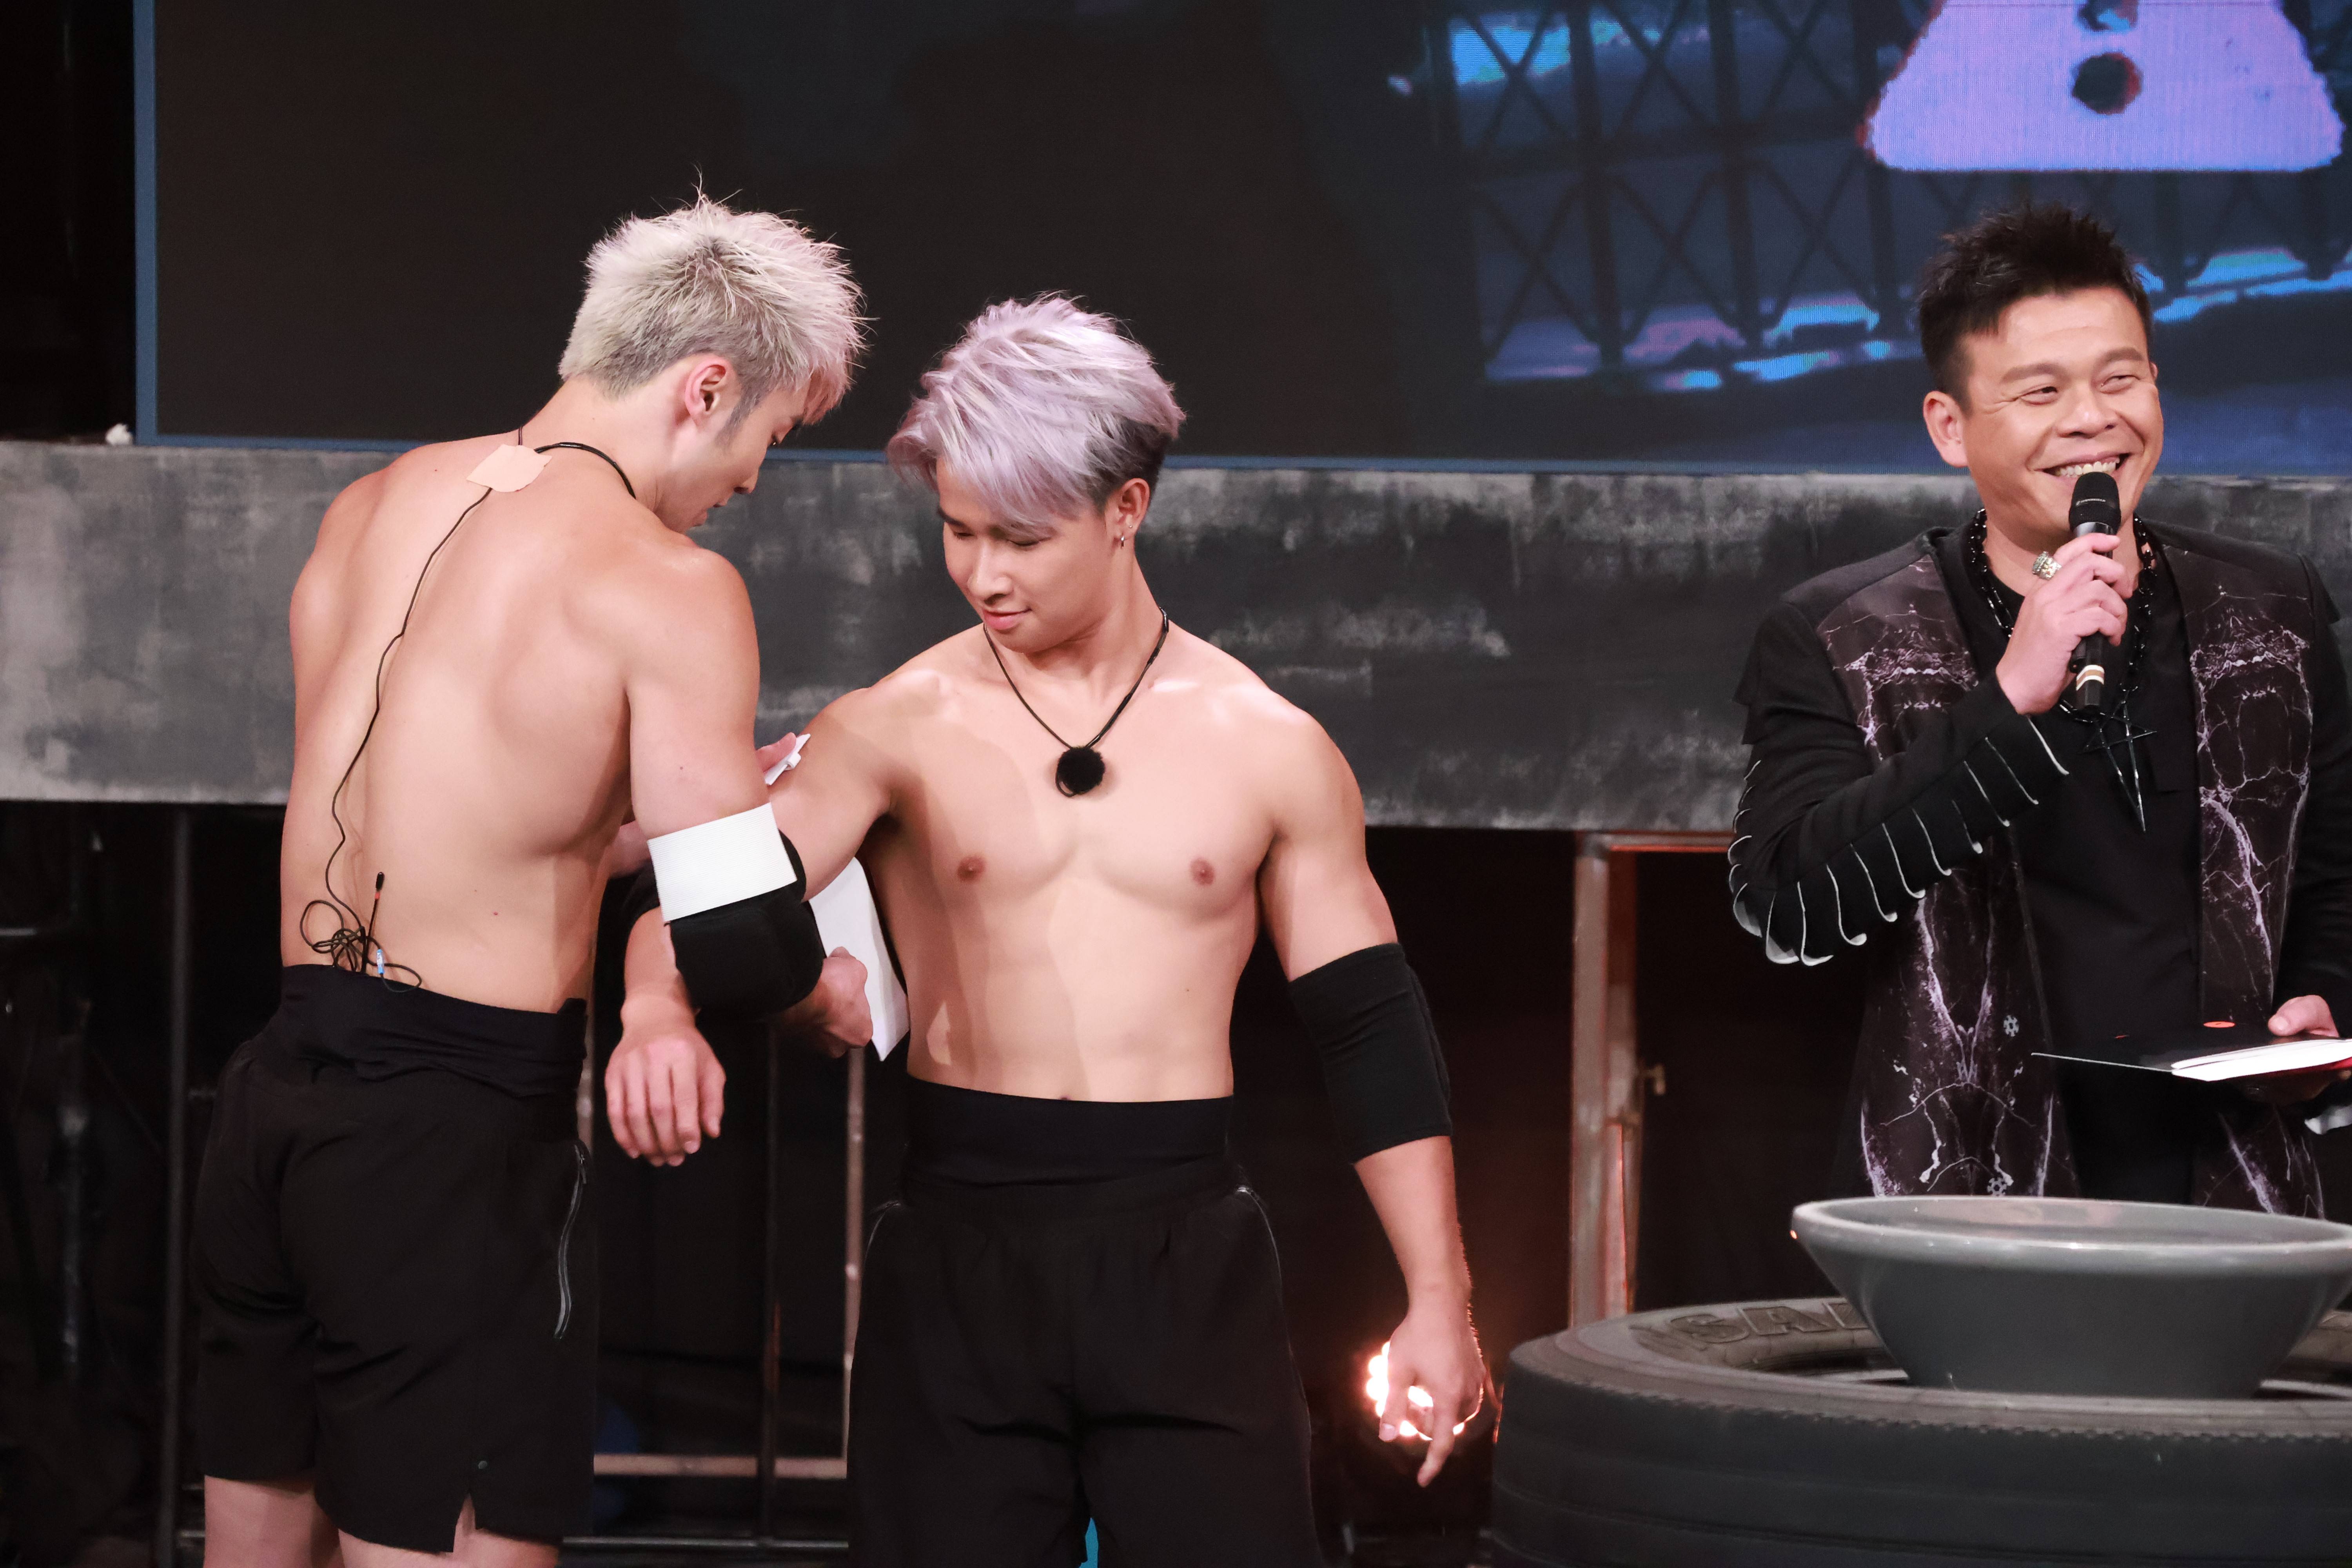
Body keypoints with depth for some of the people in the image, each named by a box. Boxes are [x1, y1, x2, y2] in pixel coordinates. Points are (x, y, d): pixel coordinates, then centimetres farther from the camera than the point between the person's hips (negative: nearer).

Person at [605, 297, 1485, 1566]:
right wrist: (659, 1012, -32)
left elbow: (1372, 1031, 9)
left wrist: (1436, 1300, 5)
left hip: (1185, 1247, 0)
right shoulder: (899, 730, 4)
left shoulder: (1266, 748, 6)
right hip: (958, 1247, 0)